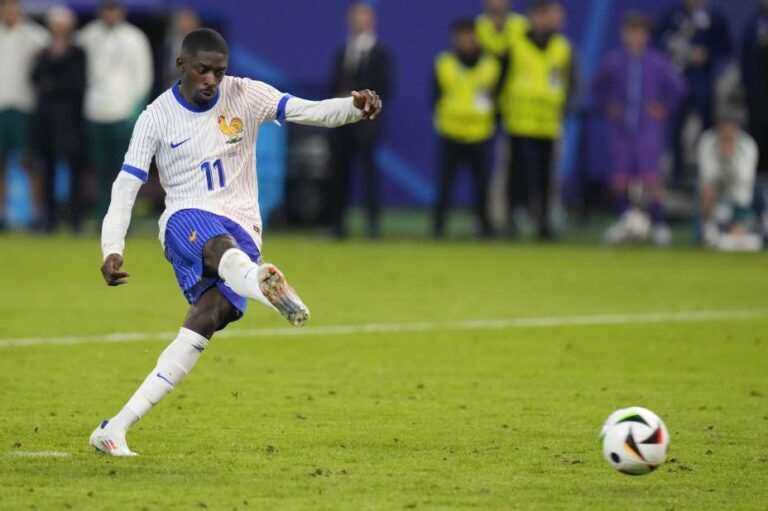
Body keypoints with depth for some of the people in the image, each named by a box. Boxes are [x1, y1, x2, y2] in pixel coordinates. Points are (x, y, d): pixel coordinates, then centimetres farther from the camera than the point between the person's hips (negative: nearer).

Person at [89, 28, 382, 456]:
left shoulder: (246, 96, 2)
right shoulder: (157, 118, 0)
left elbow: (309, 112, -9)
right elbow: (125, 188, 0)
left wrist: (355, 107, -29)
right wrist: (112, 250, -12)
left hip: (242, 231, 2)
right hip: (186, 220, -2)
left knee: (204, 324, -17)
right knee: (221, 249, -39)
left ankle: (117, 427, -15)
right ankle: (267, 286, -78)